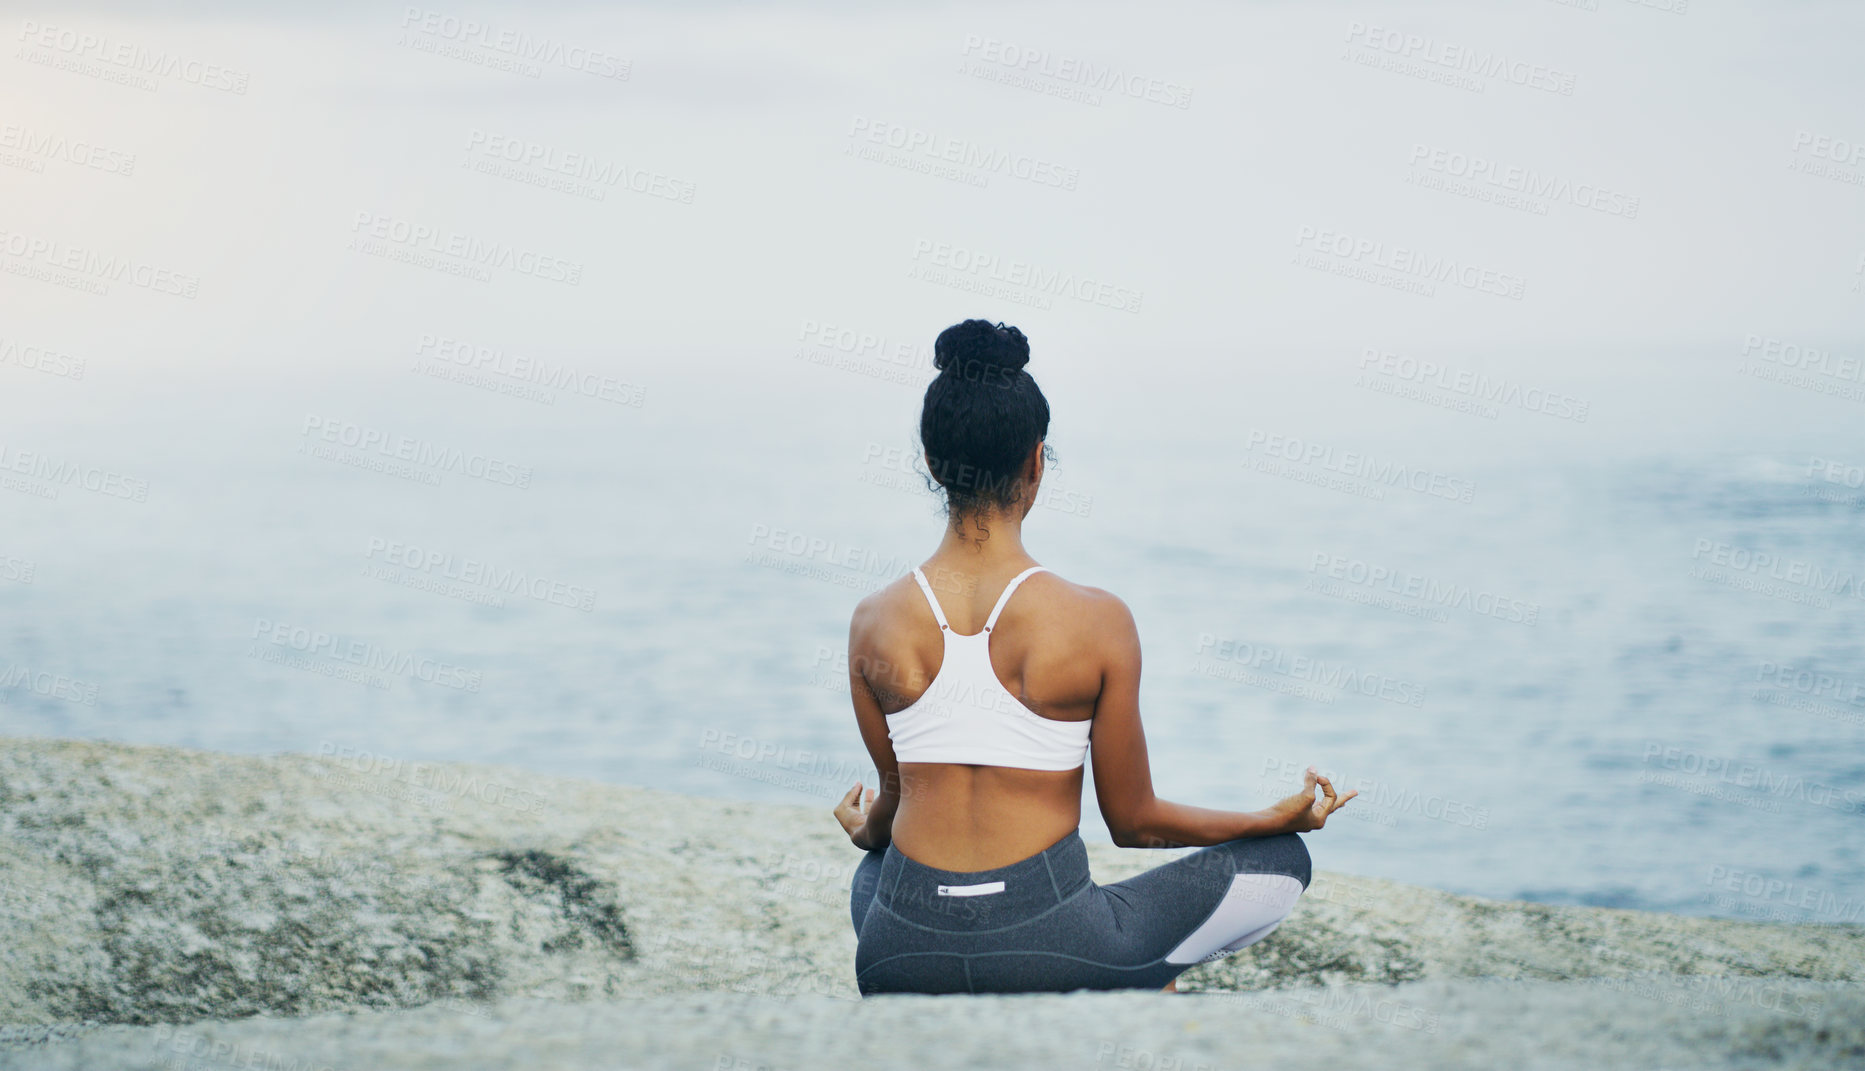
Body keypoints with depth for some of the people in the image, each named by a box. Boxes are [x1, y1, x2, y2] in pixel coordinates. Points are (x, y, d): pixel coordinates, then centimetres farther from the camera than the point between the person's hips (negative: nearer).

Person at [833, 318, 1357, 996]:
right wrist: (1280, 819, 15)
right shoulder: (1095, 622, -11)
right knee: (1281, 862, 18)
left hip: (903, 963, 3)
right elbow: (1134, 822, -1)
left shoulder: (875, 623, -2)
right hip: (1049, 953, -3)